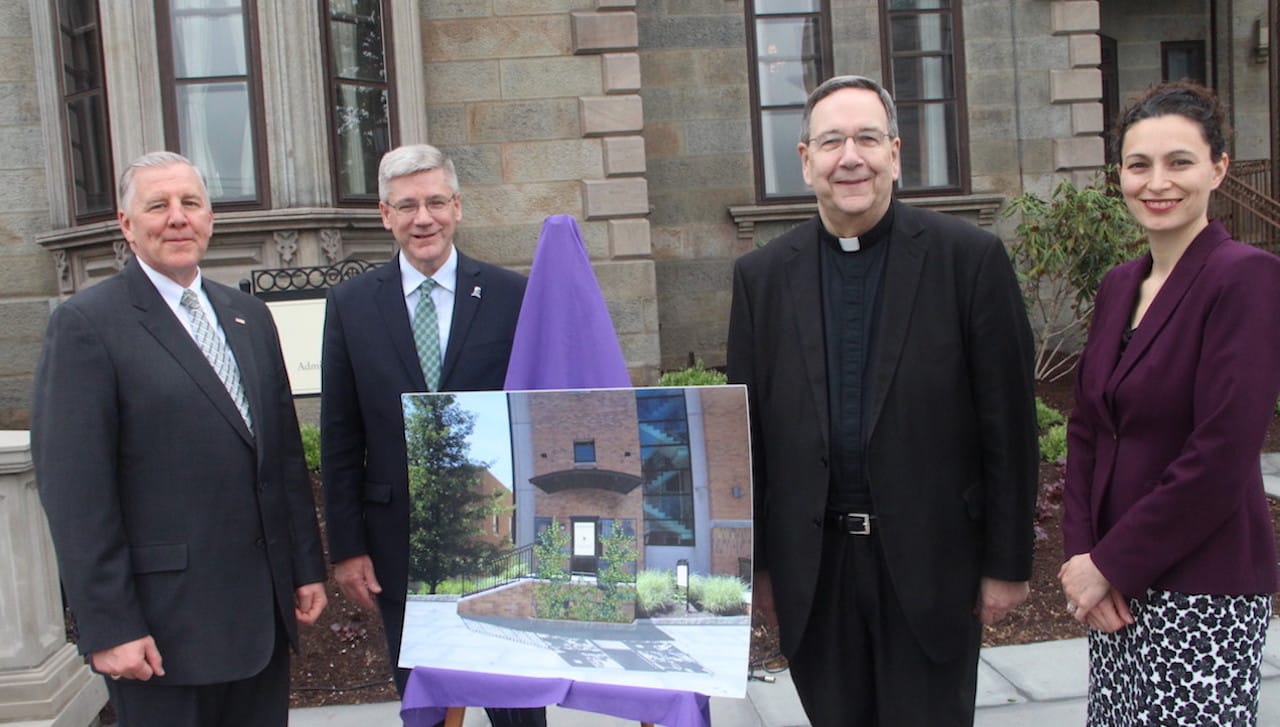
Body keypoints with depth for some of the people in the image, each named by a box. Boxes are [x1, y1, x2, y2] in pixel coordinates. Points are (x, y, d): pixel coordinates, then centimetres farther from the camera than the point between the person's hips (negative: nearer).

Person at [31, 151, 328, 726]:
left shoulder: (249, 317, 11)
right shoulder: (86, 324, -8)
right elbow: (74, 490, -12)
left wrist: (307, 568, 11)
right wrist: (107, 627, -14)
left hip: (265, 608, 6)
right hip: (164, 625, -6)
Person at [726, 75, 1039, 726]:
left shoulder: (970, 257, -5)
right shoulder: (761, 275, 3)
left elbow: (1008, 422, -4)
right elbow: (749, 431, 5)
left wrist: (1007, 562, -4)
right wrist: (754, 560, 6)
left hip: (932, 561, -2)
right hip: (813, 568, 2)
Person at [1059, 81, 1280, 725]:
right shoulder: (1118, 286, 8)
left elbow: (1221, 458, -19)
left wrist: (1109, 564, -13)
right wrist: (1080, 552, -4)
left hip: (1204, 590, -6)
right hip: (1118, 585, 6)